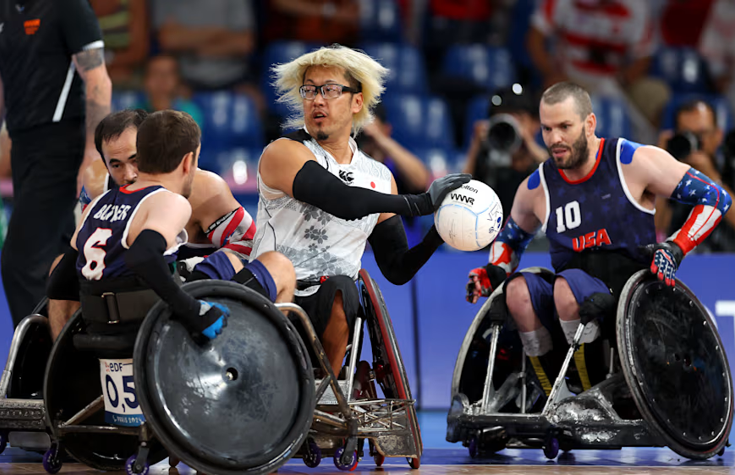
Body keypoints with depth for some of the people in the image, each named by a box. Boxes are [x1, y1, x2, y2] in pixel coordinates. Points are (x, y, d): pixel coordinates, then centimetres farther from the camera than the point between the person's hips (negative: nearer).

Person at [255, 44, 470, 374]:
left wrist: (439, 233, 0)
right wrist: (422, 202, -15)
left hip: (330, 309, 3)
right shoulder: (284, 154, 0)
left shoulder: (379, 178, 17)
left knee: (338, 289, -31)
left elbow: (397, 270, 19)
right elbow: (343, 202, -19)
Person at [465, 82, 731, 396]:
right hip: (573, 306, 4)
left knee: (567, 285, -33)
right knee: (518, 290, -25)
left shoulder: (634, 162, -1)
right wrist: (495, 272, 9)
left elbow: (716, 199, 2)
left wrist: (675, 248, -10)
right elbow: (510, 238, 32)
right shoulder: (535, 189, 11)